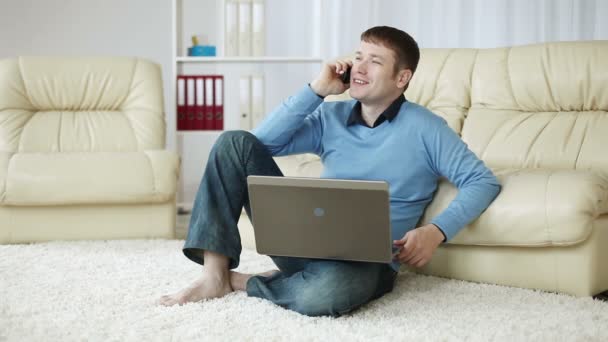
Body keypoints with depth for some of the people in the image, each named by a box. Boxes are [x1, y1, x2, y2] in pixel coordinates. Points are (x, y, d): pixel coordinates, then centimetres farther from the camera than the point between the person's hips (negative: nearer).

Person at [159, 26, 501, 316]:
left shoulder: (424, 128, -1)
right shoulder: (331, 117, 12)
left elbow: (483, 181, -6)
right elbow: (264, 141, 2)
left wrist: (435, 231, -22)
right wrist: (318, 89, -2)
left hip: (366, 259, -4)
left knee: (326, 293, -44)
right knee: (236, 142, -7)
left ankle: (243, 281, -10)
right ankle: (215, 275, -14)